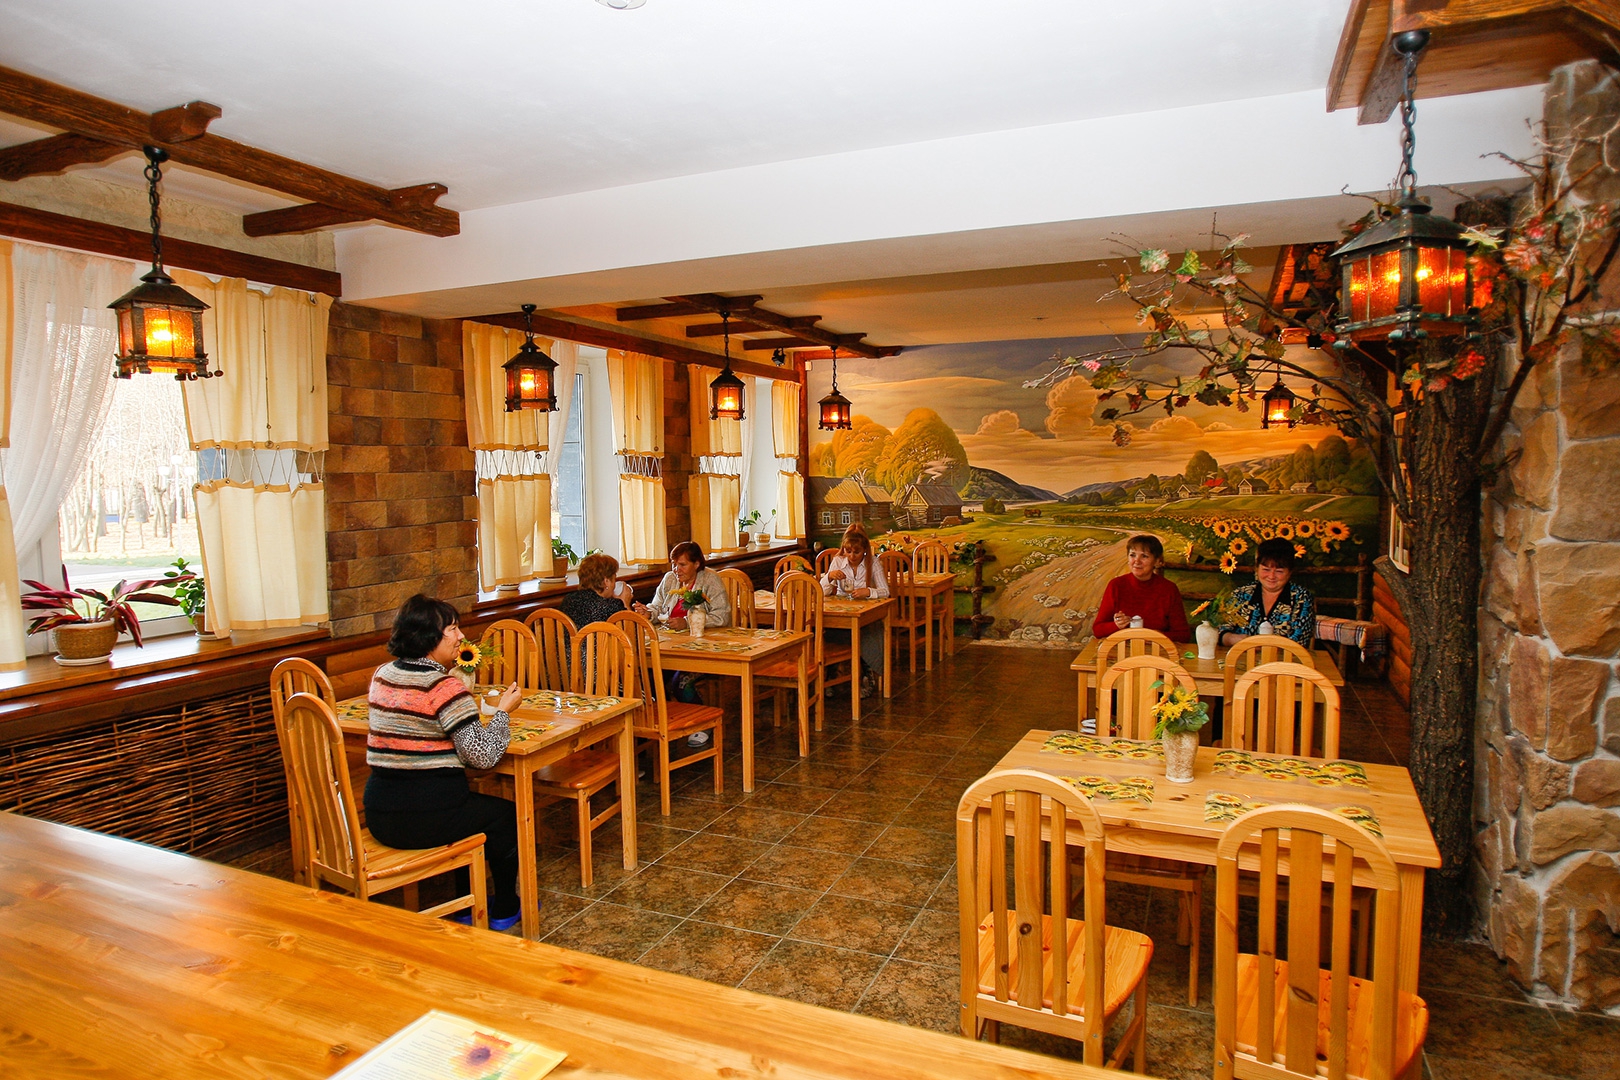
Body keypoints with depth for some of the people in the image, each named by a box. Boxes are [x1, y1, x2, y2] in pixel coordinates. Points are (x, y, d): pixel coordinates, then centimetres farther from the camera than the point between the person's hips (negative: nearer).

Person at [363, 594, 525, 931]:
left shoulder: (382, 675, 6)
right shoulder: (445, 687, -18)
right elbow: (483, 756, -21)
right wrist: (503, 711, -6)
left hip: (379, 815, 8)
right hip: (424, 819, -8)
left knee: (473, 807, 33)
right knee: (506, 815, 20)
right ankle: (504, 909, 33)